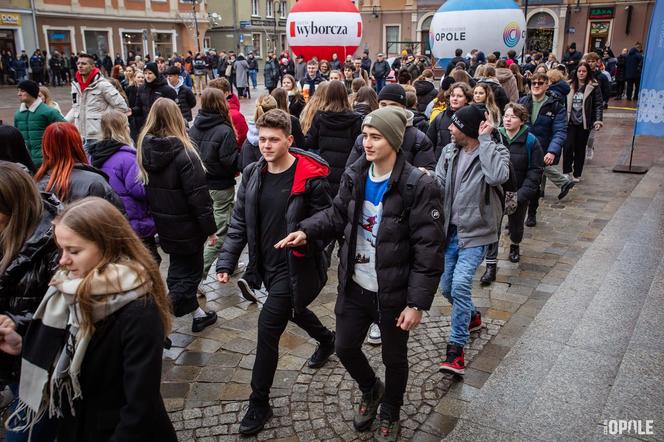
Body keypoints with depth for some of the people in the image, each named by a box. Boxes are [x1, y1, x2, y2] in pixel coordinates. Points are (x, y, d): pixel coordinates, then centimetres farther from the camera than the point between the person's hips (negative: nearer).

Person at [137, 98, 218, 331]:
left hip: (162, 225, 7)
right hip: (186, 227, -6)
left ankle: (197, 314, 35)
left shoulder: (144, 150, -4)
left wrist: (156, 218, 15)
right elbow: (199, 197, -20)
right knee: (188, 272, 11)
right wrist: (210, 229, -11)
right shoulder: (184, 154, -22)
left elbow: (145, 189, 4)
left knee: (181, 268, 21)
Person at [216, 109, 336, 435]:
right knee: (292, 309, 26)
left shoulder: (309, 176, -16)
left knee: (268, 326, -8)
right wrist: (226, 262, -4)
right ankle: (326, 339, 59)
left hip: (296, 266, -7)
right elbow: (239, 222, 4)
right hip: (266, 264, 7)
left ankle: (259, 404, 11)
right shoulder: (252, 175, 1)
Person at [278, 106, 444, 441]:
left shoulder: (418, 186, -20)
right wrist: (307, 231, -9)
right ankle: (371, 390, 51)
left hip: (393, 292, -5)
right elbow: (337, 215, 10)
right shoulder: (354, 176, -3)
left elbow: (429, 249, -19)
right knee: (345, 347, 18)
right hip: (354, 286, 5)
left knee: (394, 358, 17)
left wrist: (417, 302, -20)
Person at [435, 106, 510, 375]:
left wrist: (485, 140, -27)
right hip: (451, 230, 6)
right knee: (447, 288, 13)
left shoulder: (496, 151, -12)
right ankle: (472, 317, 45)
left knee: (460, 285, -21)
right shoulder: (449, 151, 3)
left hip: (476, 233, -6)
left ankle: (456, 350, -9)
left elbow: (498, 176, -34)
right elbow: (438, 186, 2)